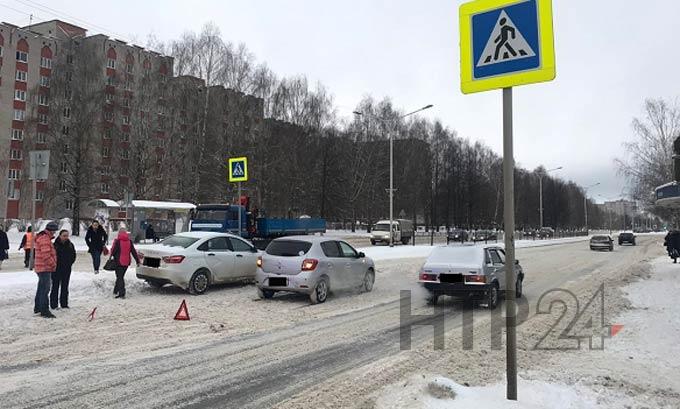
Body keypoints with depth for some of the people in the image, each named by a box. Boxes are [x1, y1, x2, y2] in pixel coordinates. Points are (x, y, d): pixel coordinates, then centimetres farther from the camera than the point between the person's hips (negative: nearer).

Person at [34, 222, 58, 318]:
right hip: (45, 268, -11)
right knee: (45, 289, -9)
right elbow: (46, 255, -25)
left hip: (40, 267, 11)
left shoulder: (42, 237, 18)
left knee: (41, 288, 20)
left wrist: (52, 263, 16)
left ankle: (38, 307, 32)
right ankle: (44, 310, -7)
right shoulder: (45, 239, -18)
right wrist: (53, 264, -15)